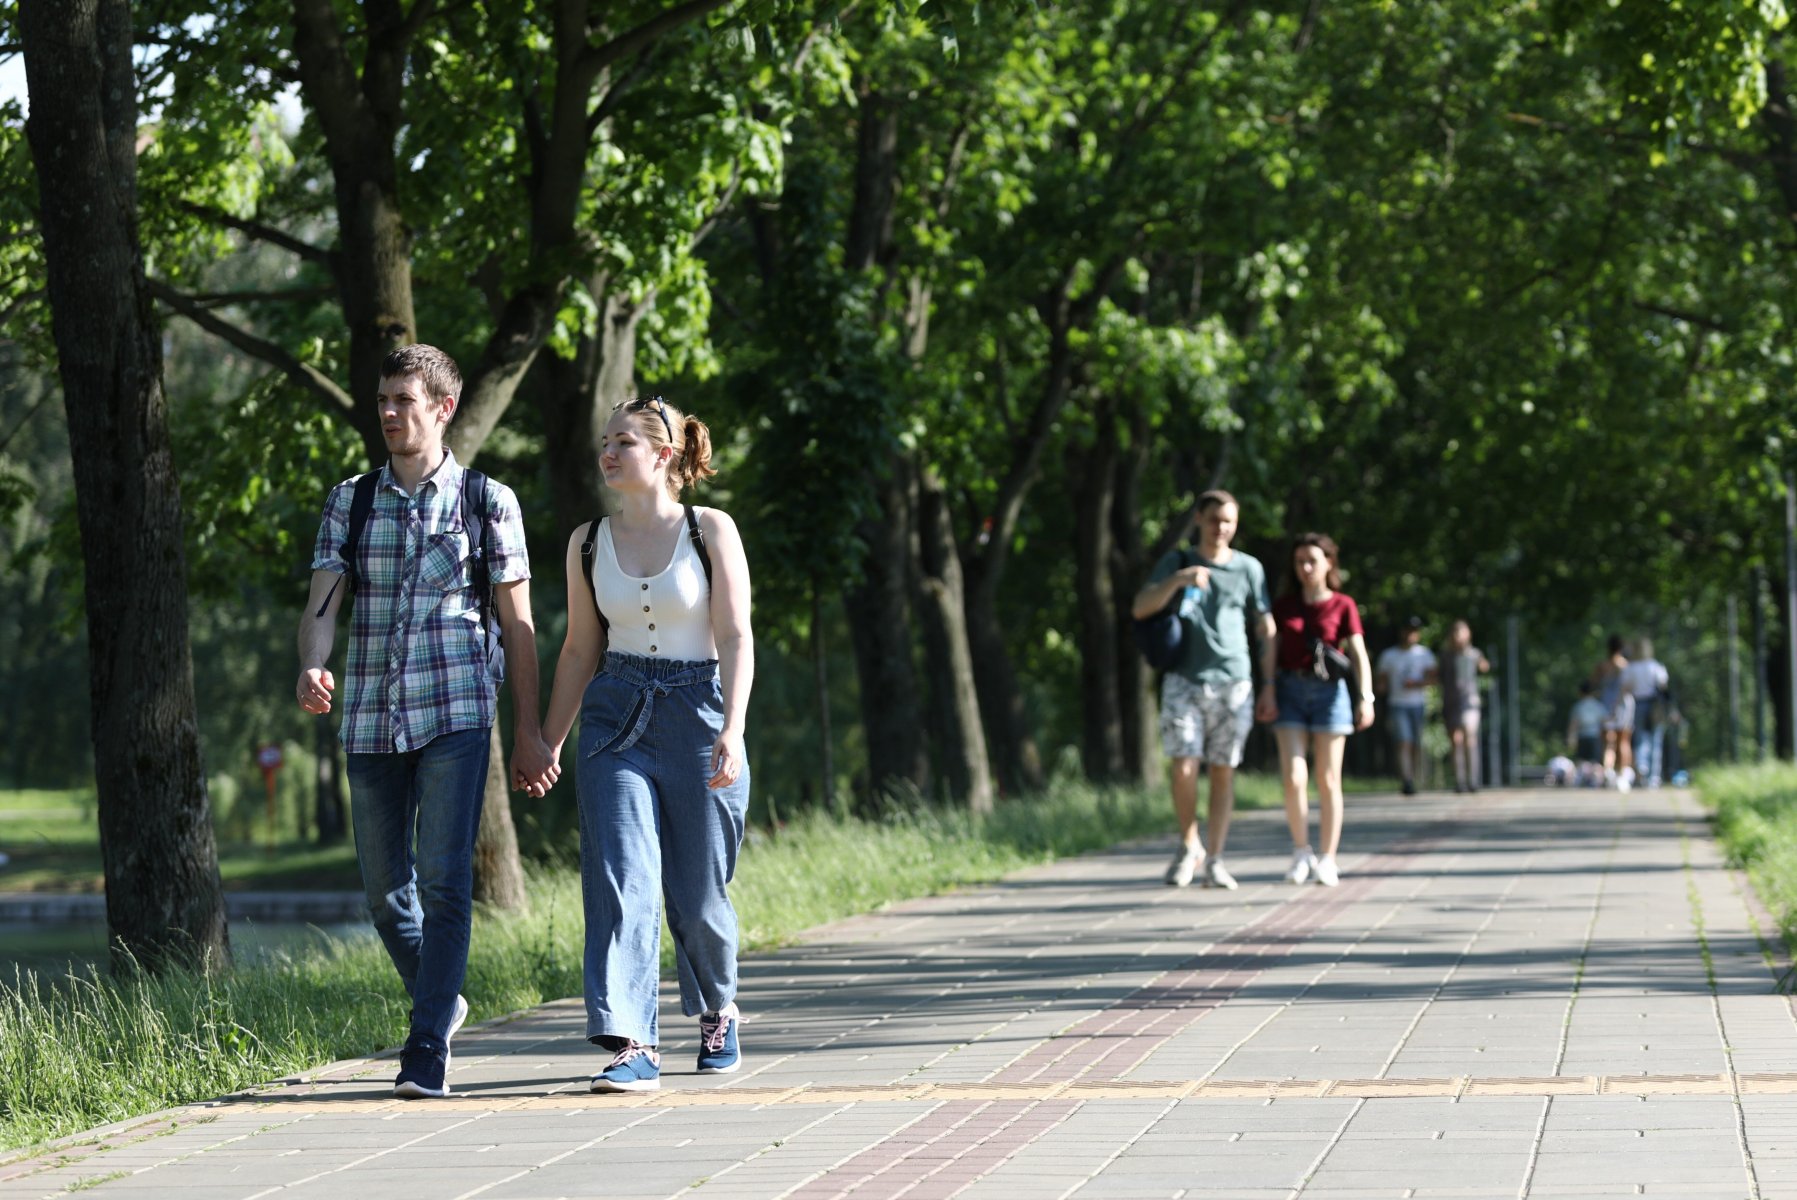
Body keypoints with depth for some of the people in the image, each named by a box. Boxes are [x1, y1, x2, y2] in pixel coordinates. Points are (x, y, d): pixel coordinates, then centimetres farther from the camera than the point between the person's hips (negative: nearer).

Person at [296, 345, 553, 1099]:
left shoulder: (488, 502, 4)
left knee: (444, 881, -12)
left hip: (455, 713, -3)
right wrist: (311, 668, -21)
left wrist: (528, 733, 3)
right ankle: (440, 1000, 35)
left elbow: (517, 622, 6)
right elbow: (323, 600, 1)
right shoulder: (349, 502, 10)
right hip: (370, 718, 4)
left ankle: (427, 1053, -11)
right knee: (385, 887, 10)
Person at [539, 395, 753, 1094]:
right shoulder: (589, 543, 7)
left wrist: (732, 730, -17)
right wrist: (549, 740, 10)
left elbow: (736, 639, -6)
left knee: (698, 896, 5)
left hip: (699, 714, -2)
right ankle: (633, 1046, -18)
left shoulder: (711, 531, -2)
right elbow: (581, 650, 14)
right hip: (617, 720, 2)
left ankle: (718, 1012, 33)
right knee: (622, 882, -14)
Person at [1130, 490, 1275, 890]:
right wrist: (1178, 580, -18)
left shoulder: (1249, 568, 8)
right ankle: (1188, 846, 8)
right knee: (1184, 768, -12)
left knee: (1223, 771, 0)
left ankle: (1214, 860, 5)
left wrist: (1269, 685, 4)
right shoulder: (1176, 562, 8)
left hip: (1233, 683, 1)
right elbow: (1141, 608, -3)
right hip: (1184, 681, -1)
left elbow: (1265, 630, 10)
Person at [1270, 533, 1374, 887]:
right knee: (1293, 778, -11)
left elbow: (1359, 655, -3)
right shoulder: (1283, 605, 8)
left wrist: (1365, 697, -15)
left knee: (1328, 781, 1)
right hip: (1290, 690, 1)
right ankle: (1301, 852, 8)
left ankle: (1327, 859, 9)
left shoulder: (1343, 606, 2)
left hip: (1329, 690, -1)